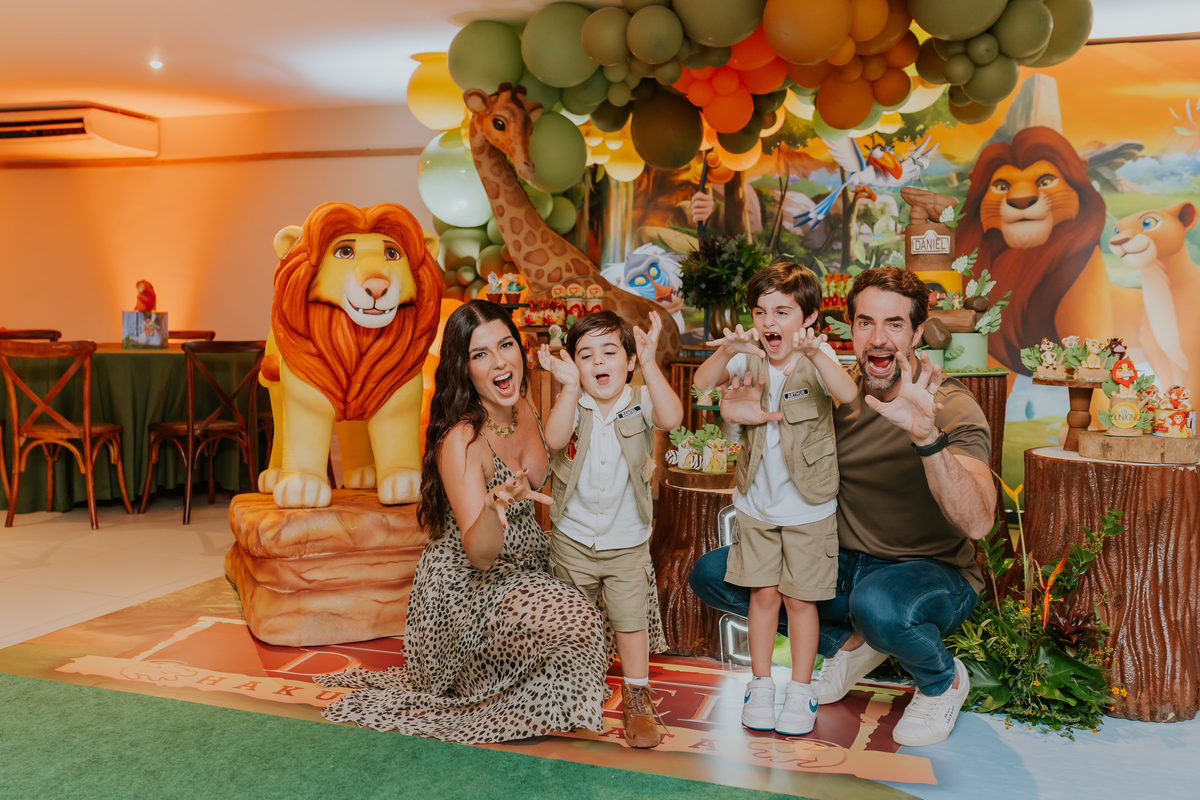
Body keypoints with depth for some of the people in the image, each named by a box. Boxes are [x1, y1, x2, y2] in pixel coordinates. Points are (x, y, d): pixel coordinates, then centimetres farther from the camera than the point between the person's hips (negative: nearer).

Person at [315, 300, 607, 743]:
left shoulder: (525, 410, -5)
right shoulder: (460, 440, -27)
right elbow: (480, 555, -32)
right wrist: (496, 505, -50)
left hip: (524, 570, 8)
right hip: (466, 587, -8)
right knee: (578, 622, -23)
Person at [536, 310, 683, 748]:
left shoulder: (640, 404, -11)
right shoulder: (571, 405, -10)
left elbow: (672, 417, -33)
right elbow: (554, 439, -31)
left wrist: (649, 365, -43)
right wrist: (570, 386, -41)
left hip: (627, 544, -1)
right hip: (573, 539, 1)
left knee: (631, 620, 4)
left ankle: (636, 701, 22)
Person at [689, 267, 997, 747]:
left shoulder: (952, 407, -20)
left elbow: (977, 523, -34)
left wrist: (927, 436, -49)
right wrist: (738, 412, -22)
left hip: (933, 574, -5)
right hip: (843, 563, 5)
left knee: (877, 604, -41)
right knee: (711, 575, -6)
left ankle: (943, 681, -3)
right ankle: (850, 643, 11)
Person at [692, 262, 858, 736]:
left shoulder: (817, 358, -12)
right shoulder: (748, 355, -4)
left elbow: (848, 394, -33)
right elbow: (702, 384, -19)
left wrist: (813, 353, -50)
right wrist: (725, 352, -39)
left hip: (809, 506, -2)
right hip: (756, 502, 2)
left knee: (799, 598, 7)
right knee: (762, 594, 11)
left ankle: (800, 691, 23)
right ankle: (760, 684, 26)